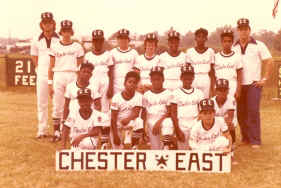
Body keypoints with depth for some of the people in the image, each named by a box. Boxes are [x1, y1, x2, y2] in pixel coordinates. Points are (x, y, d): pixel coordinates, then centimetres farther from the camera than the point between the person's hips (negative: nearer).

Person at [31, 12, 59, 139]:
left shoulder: (60, 39, -2)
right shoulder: (37, 40, 8)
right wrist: (38, 69, 9)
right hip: (42, 76, 3)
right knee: (41, 103, 6)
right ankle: (42, 130, 15)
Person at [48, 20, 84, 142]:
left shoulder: (77, 47, 7)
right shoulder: (55, 47, 8)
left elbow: (80, 67, 8)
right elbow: (51, 67, 8)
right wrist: (50, 84, 2)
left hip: (72, 76, -1)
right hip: (58, 76, 1)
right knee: (57, 106, 1)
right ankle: (56, 132, 10)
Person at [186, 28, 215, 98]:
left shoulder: (210, 51, 4)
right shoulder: (190, 52, 4)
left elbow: (212, 72, 5)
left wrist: (212, 89, 0)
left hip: (207, 82, 0)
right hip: (193, 82, 0)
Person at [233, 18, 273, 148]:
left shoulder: (258, 45, 0)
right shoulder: (234, 48, 9)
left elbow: (269, 62, 0)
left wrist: (264, 79, -5)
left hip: (253, 84, -4)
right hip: (238, 85, 4)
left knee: (253, 112, -9)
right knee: (240, 113, 6)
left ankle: (255, 141, -2)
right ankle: (245, 138, 19)